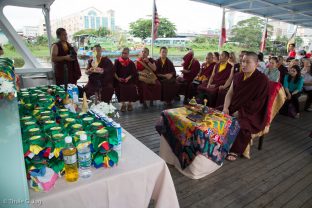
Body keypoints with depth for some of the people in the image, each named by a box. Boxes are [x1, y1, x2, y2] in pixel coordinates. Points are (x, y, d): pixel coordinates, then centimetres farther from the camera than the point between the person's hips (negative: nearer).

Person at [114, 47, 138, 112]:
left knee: (131, 88, -19)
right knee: (120, 87, -21)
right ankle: (123, 104, -5)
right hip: (119, 80, 0)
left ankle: (129, 104, 1)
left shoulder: (131, 63, 8)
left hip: (129, 80, 0)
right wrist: (117, 78, -13)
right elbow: (114, 71, 3)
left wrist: (128, 78, -13)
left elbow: (133, 73, 2)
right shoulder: (117, 61, 8)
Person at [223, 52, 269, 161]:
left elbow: (258, 103, -14)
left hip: (252, 113, -6)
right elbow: (230, 93, 8)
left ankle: (235, 150, -11)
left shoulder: (262, 79, -10)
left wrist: (240, 112, -17)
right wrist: (226, 107, -9)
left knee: (241, 125, -33)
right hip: (234, 109, 6)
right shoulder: (237, 76, 8)